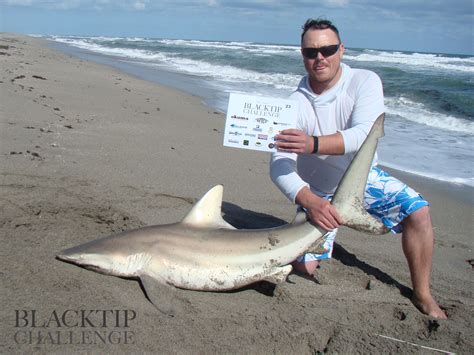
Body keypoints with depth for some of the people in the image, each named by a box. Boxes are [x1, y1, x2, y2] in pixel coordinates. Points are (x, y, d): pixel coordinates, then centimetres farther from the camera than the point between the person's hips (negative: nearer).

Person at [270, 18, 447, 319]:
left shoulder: (365, 81, -18)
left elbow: (364, 134, -35)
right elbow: (279, 166, -28)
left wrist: (314, 144, -52)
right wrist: (309, 201, -46)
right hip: (318, 191, -1)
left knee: (418, 211, -21)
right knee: (305, 266, -9)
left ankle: (422, 295, -3)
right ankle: (326, 234, 26)